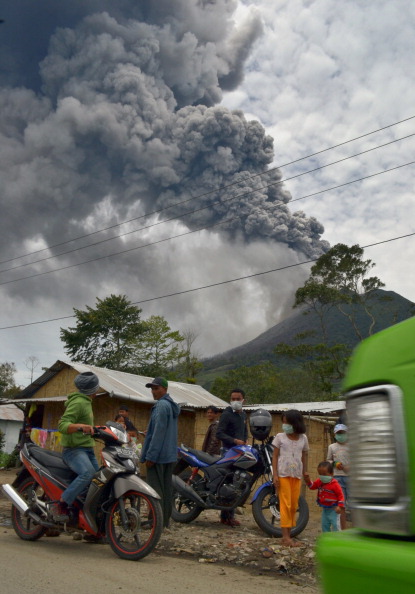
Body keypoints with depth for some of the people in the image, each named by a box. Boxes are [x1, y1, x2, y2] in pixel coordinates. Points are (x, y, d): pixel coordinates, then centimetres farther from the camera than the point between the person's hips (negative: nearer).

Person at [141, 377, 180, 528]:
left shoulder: (161, 405, -14)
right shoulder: (172, 405, 15)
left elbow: (158, 432, -20)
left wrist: (150, 455, -18)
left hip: (158, 455, -9)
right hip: (170, 455, 9)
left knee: (155, 489, -4)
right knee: (167, 487, 12)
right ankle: (165, 520, 18)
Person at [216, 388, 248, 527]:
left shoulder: (243, 414, 16)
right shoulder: (226, 414, -8)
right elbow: (219, 433, -14)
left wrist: (245, 441, 11)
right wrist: (234, 440, -23)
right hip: (229, 451, -7)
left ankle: (230, 514, 16)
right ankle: (226, 516, -4)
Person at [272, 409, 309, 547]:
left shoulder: (303, 438, 5)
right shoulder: (280, 437, -1)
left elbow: (305, 455, 13)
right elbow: (275, 456, -1)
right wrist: (275, 475, -8)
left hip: (297, 475, 3)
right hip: (283, 474, -3)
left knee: (294, 505, 8)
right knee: (285, 504, -5)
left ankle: (289, 534, 17)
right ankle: (286, 537, -2)